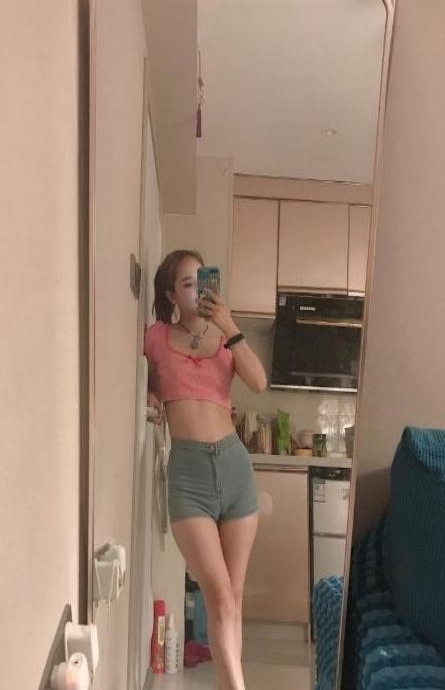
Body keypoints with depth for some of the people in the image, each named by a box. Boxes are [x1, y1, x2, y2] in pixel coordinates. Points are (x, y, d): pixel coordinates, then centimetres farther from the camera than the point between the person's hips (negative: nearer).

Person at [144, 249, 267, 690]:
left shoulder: (225, 336, 11)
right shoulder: (156, 337, 5)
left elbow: (259, 383, -5)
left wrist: (230, 329, -12)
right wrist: (150, 394, -1)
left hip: (234, 461, 3)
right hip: (188, 467, -3)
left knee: (233, 597, 10)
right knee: (220, 599, -8)